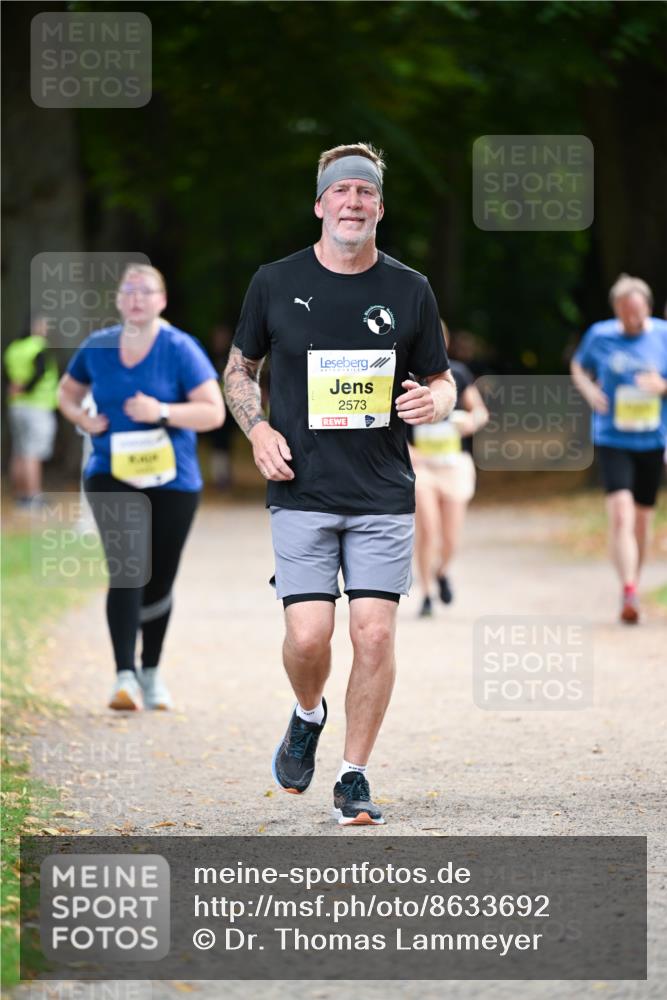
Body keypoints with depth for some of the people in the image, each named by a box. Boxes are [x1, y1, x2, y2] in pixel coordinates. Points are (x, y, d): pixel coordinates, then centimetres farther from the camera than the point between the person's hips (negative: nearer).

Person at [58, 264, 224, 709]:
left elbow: (214, 411, -10)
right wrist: (83, 418, -1)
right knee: (126, 570, -18)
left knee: (159, 580, 9)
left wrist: (162, 412, -24)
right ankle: (125, 676, -22)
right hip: (112, 475, 0)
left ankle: (152, 671, 31)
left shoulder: (181, 349, -6)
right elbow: (67, 392, 21)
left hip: (171, 478, 0)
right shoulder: (97, 347, 3)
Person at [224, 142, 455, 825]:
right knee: (308, 637, -10)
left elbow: (441, 379, 15)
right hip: (302, 494, -1)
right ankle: (308, 717, 23)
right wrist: (258, 429, -2)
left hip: (385, 496, 1)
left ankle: (354, 778, 7)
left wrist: (434, 401, -9)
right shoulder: (275, 283, 3)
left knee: (375, 635, -7)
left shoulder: (409, 291, 5)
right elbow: (239, 368, 16)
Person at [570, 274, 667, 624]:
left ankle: (631, 589, 30)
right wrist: (589, 391, -5)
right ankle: (629, 591, -25)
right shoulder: (600, 336, -1)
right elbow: (578, 368, 16)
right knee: (621, 514, -19)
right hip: (612, 440, -2)